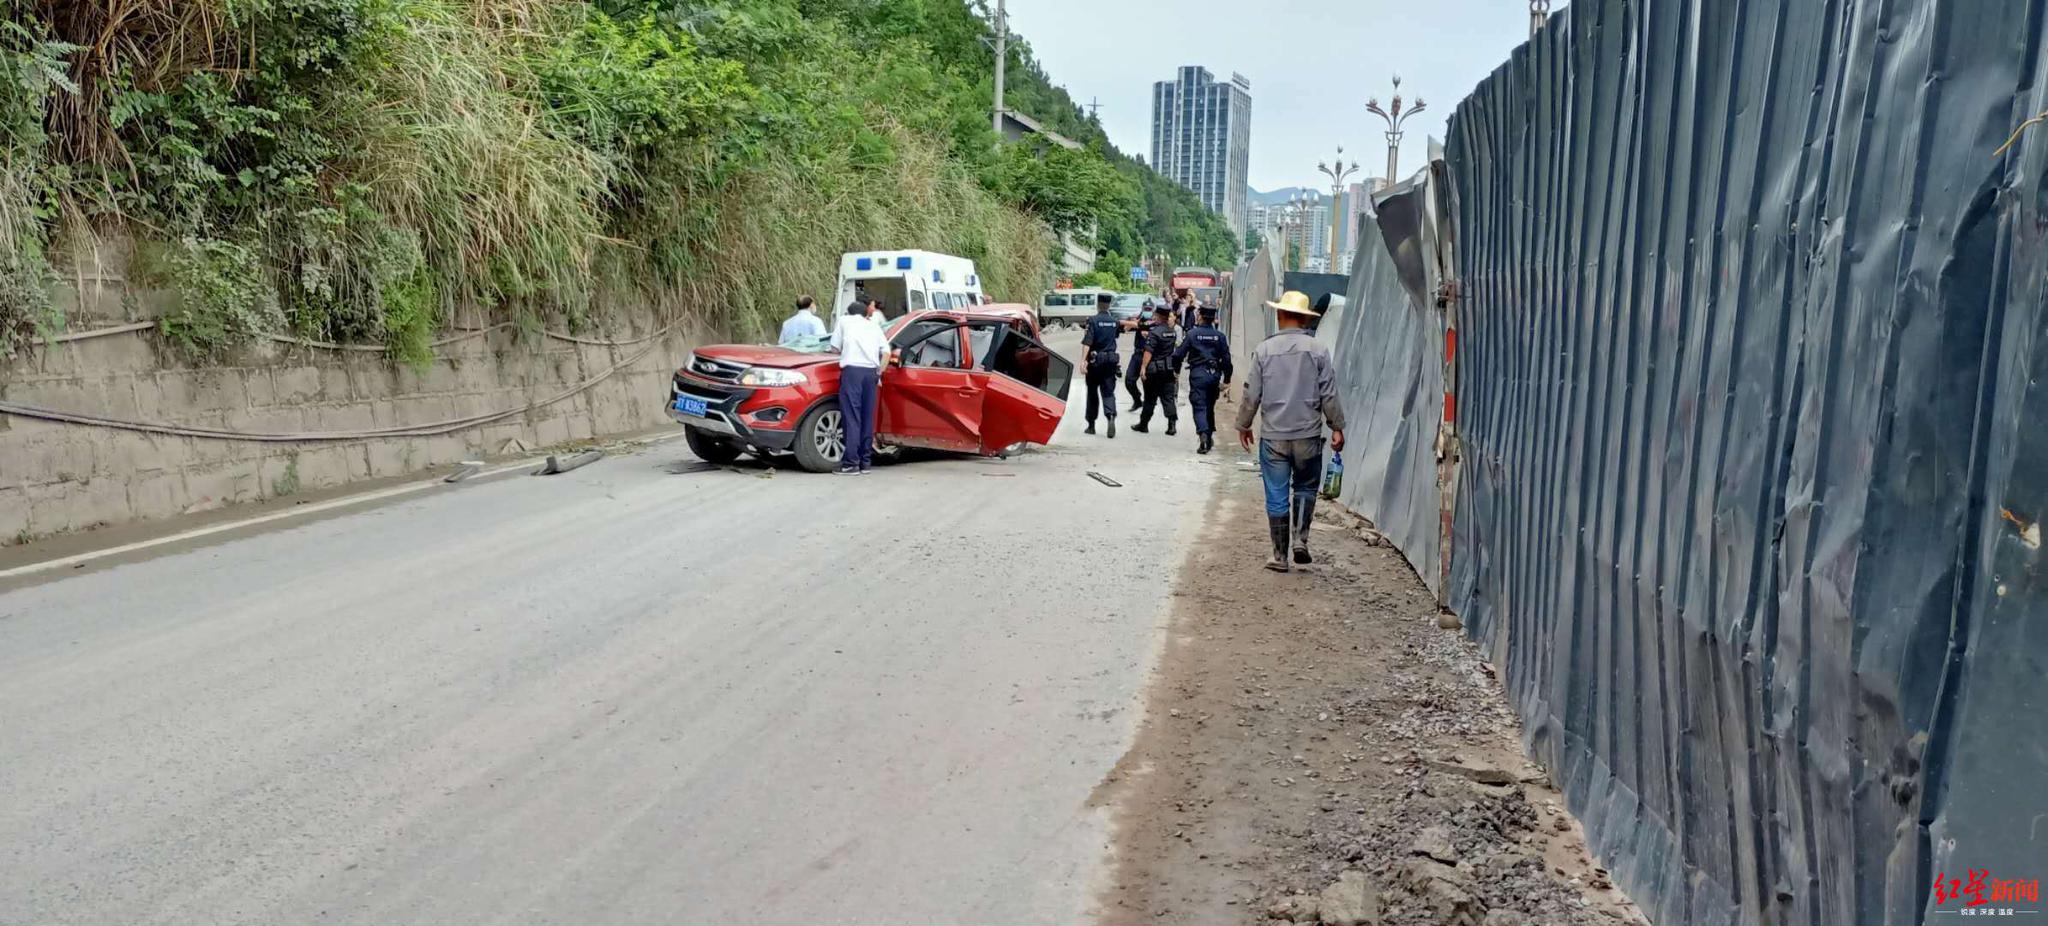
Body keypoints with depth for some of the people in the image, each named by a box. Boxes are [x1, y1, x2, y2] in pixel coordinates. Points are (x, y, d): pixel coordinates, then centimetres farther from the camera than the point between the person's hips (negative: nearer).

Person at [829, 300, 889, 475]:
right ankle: (866, 462, 11)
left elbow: (835, 347, 15)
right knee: (868, 418, 9)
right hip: (871, 371, 4)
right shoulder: (874, 326, 23)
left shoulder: (845, 321, 16)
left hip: (852, 370, -4)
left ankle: (851, 462, -11)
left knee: (852, 417, -7)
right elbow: (886, 352, 13)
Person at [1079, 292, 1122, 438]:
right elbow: (1123, 326, 26)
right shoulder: (1115, 320, 3)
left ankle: (1091, 425, 17)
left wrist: (1083, 360, -22)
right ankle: (1111, 417, -24)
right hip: (1110, 360, 3)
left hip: (1095, 361, -3)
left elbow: (1087, 342, -18)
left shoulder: (1093, 321, -10)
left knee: (1092, 393, 10)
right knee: (1108, 392, 2)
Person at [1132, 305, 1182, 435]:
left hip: (1154, 369, -5)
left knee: (1150, 399, 4)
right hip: (1169, 369, 5)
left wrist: (1143, 367, -17)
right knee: (1168, 397, 6)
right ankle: (1172, 425, -3)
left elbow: (1148, 352, -20)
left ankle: (1143, 424, 14)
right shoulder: (1173, 331, 6)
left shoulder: (1154, 332, -15)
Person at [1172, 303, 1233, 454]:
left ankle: (1203, 434, -27)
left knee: (1199, 406, -5)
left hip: (1198, 374, -3)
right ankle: (1210, 438, 24)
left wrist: (1176, 369, 10)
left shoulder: (1192, 333, -4)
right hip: (1214, 374, 3)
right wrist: (1226, 379, 12)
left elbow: (1180, 353, -4)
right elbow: (1226, 358, 5)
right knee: (1210, 407, 17)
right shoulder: (1219, 336, 4)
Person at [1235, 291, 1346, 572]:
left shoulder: (1265, 349, -4)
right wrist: (1337, 427, 8)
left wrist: (1243, 425, 13)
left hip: (1273, 437, 0)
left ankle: (1280, 555, 10)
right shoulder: (1318, 350, -4)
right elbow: (1329, 395, -2)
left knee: (1277, 496, 6)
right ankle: (1300, 539, 3)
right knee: (1305, 487, 19)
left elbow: (1252, 393, 0)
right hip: (1308, 435, 0)